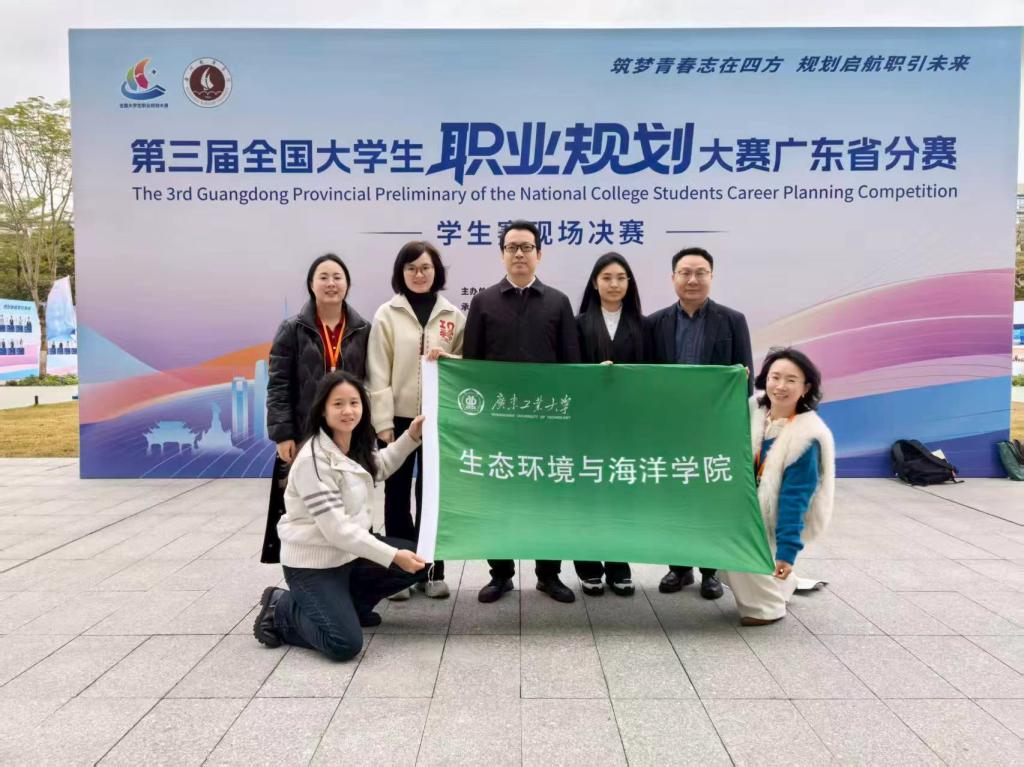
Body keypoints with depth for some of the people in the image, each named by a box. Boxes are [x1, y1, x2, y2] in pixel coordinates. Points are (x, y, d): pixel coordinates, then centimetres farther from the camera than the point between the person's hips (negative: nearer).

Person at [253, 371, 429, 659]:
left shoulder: (359, 446, 0)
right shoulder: (313, 460, -25)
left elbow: (379, 468, 24)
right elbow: (337, 529, -28)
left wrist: (411, 436, 9)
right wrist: (392, 556, -28)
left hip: (352, 550, 8)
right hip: (313, 563, -8)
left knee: (420, 561, 4)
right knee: (345, 644, -20)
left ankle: (349, 603, 16)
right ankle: (280, 611, 6)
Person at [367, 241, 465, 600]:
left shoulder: (453, 315, 5)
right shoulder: (387, 314, 0)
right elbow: (378, 373, -4)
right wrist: (383, 422, -10)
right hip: (399, 417, -1)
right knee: (397, 495, 5)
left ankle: (432, 570, 18)